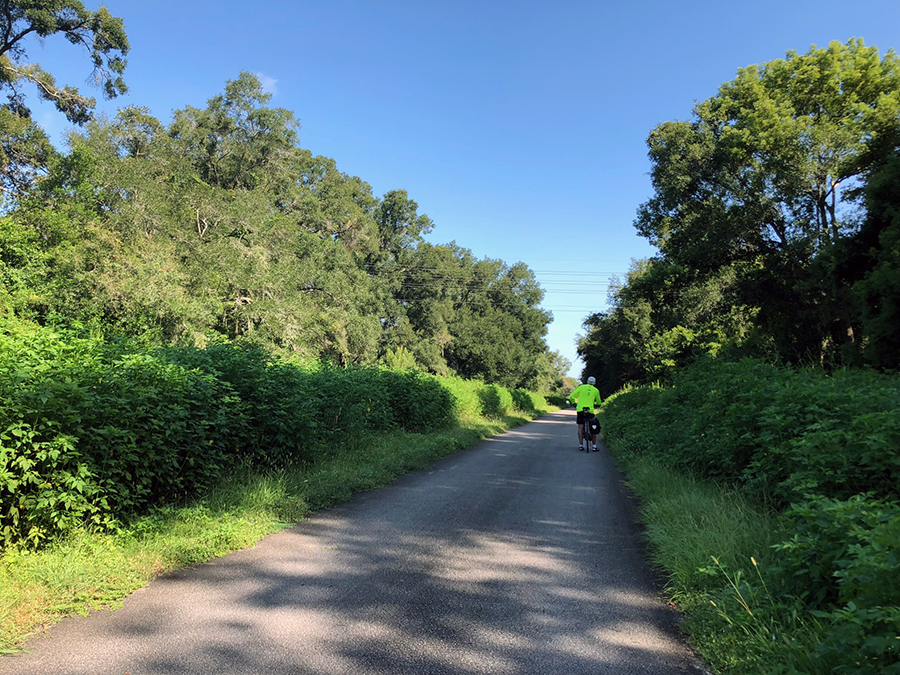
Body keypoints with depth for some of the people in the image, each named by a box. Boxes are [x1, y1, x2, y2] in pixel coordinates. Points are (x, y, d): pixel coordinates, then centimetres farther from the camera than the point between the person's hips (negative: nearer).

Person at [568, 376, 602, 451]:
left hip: (580, 409, 0)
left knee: (580, 427, 6)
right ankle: (594, 446, 10)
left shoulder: (581, 387, 5)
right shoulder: (596, 390, 7)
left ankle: (581, 445, 4)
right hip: (590, 410, 0)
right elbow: (598, 403, 17)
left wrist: (574, 403, 21)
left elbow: (572, 396, 3)